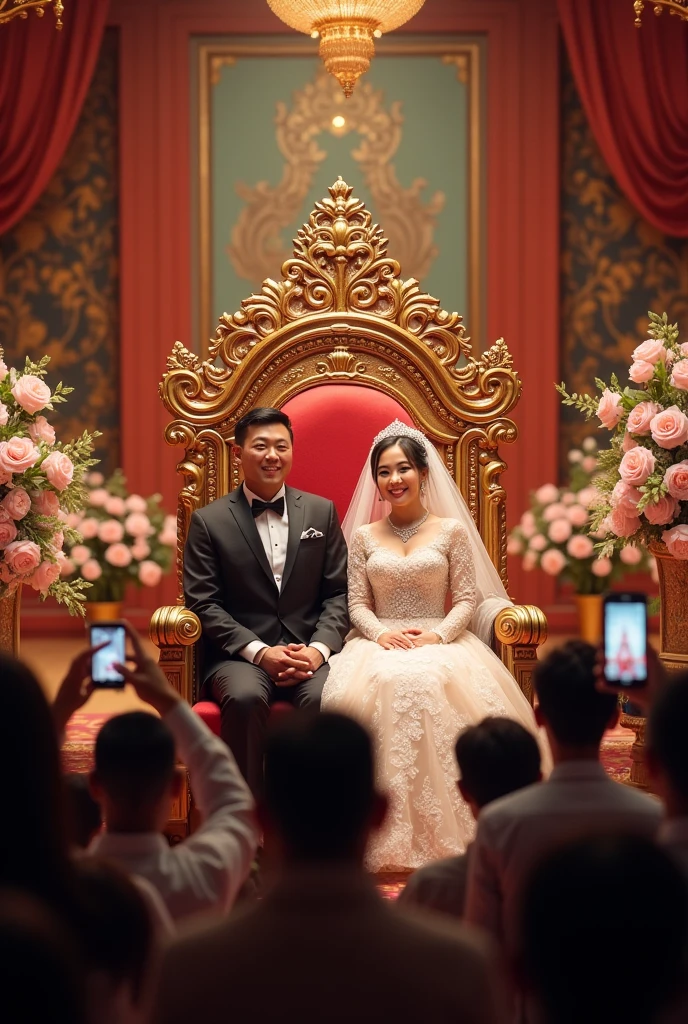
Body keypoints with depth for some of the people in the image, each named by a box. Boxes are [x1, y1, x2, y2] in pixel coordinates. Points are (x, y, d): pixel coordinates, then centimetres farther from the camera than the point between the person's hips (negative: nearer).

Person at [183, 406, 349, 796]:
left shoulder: (322, 512, 13)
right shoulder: (209, 521, 5)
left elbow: (339, 592, 10)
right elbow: (203, 603, -1)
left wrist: (318, 649, -9)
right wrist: (260, 652, -14)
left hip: (310, 654, 2)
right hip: (239, 655, -1)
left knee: (324, 699, -32)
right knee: (245, 698, -35)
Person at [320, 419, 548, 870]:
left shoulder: (452, 530, 9)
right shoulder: (363, 536, 15)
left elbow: (467, 598, 5)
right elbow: (357, 602, 10)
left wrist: (438, 634, -13)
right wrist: (380, 632, -11)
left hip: (440, 640, -1)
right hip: (380, 642, 1)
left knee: (435, 684, -38)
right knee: (382, 685, -37)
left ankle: (443, 831, -32)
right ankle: (385, 833, -33)